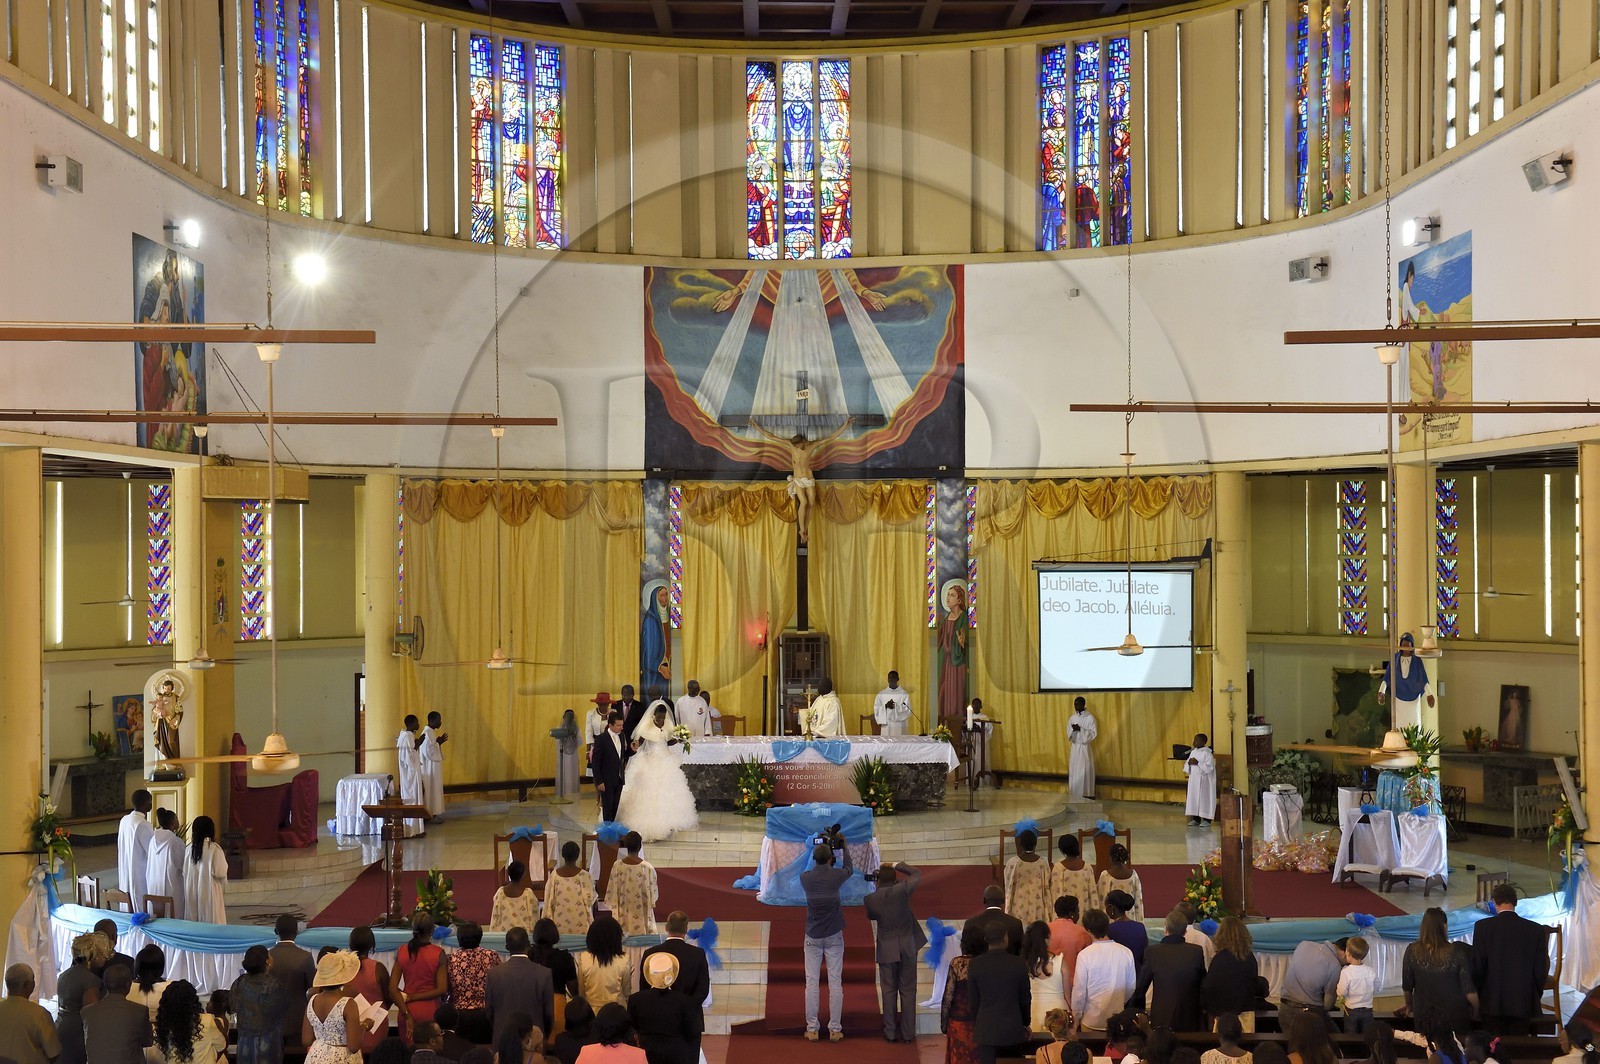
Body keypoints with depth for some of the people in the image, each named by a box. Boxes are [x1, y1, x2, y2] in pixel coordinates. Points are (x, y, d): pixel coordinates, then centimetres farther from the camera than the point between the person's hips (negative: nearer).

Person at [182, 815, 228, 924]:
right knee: (211, 922, -1)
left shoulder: (190, 848, 1)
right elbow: (220, 873, -15)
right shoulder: (214, 848, -13)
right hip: (209, 892, -5)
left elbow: (184, 872, 7)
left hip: (191, 893, 5)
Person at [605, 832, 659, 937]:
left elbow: (611, 892, -3)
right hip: (641, 916, -2)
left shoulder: (617, 866, -12)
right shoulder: (648, 867, -16)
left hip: (623, 915, 2)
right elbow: (654, 894, -6)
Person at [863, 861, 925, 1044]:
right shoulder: (901, 890, -12)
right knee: (908, 991, 9)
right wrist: (896, 865, 9)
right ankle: (908, 1033, 12)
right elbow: (917, 875, 5)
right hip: (908, 948, 0)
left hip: (887, 951, 0)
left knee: (888, 991, 11)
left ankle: (890, 1033, 14)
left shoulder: (870, 899, -7)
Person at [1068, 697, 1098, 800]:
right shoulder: (1072, 718, 9)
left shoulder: (1090, 718, -7)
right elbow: (1069, 734, 9)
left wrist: (1080, 729, -21)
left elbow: (1094, 734, -11)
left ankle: (1086, 797, -1)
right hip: (1075, 747, 5)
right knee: (1074, 772, 4)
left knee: (1085, 772, -5)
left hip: (1085, 747, -5)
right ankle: (1074, 798, 9)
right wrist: (1073, 730, -14)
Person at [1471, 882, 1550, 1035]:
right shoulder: (1536, 930, -3)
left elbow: (1477, 966, -5)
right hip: (1523, 1002, 1)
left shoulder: (1482, 927, -7)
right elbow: (1541, 970, 1)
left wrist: (1478, 994, 10)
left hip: (1492, 1001, -1)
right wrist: (1535, 995, 16)